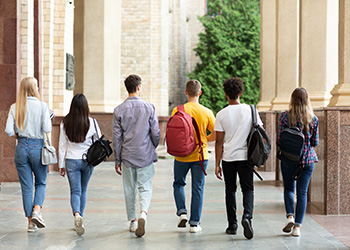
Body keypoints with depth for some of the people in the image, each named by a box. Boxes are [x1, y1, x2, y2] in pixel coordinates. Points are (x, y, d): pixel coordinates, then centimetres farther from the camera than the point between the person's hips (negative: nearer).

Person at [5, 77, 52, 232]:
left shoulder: (15, 107, 0)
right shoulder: (42, 106, -8)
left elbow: (8, 130, -6)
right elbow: (47, 129, -14)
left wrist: (18, 136, 13)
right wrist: (49, 124, 8)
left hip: (21, 148, 2)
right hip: (38, 147, -2)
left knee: (26, 186, 8)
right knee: (41, 183, 15)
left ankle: (31, 222, 11)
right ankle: (36, 211, -6)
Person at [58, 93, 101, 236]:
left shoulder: (65, 123, -6)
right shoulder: (91, 122, -8)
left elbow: (62, 145, -1)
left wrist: (61, 165, 6)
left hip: (71, 161, 0)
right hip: (87, 160, 1)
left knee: (75, 191, 2)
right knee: (83, 190, 17)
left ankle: (77, 215, -25)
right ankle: (78, 221, 24)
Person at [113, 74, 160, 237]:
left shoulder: (119, 110, -2)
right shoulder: (149, 108, -5)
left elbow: (117, 137, -1)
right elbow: (156, 133, -3)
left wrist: (118, 160, 7)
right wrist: (152, 148, 17)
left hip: (127, 156, 1)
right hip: (145, 156, -1)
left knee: (129, 189, 13)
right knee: (145, 187, 4)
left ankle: (133, 221, 21)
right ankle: (143, 213, -21)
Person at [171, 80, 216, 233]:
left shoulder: (177, 111, -8)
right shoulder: (207, 112, -4)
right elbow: (216, 134, -2)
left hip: (181, 156, 0)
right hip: (200, 156, 1)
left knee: (178, 184, 20)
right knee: (197, 189, 7)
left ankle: (182, 213, 3)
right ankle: (195, 223, 8)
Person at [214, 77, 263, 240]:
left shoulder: (222, 114, -4)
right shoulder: (250, 110, -1)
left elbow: (219, 141, -4)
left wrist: (217, 164, 1)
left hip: (228, 157, 0)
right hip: (245, 156, 0)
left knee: (230, 190, 12)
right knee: (248, 188, 8)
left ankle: (232, 225, 14)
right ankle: (247, 216, -17)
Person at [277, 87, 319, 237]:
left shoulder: (285, 116, -7)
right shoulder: (313, 119, -1)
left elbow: (279, 140, -7)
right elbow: (315, 142, 3)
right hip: (307, 158, 1)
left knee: (288, 188, 17)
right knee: (302, 192, 6)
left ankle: (290, 216, -5)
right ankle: (297, 227, 3)